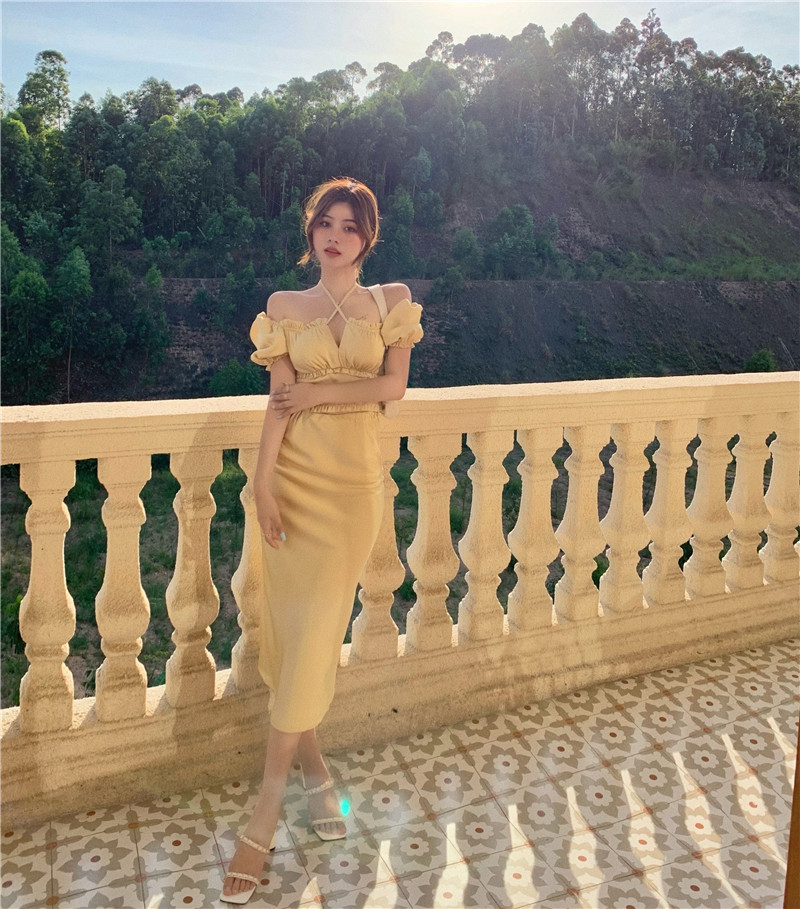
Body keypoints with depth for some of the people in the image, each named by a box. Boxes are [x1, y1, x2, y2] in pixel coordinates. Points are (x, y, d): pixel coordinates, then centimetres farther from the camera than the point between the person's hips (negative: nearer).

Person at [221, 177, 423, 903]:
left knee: (318, 627, -4)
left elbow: (394, 385, -4)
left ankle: (268, 805, 5)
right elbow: (278, 401, -2)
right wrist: (264, 482, -12)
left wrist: (319, 391, -9)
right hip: (296, 472, 1)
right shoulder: (285, 308, 8)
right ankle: (313, 768, 24)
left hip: (355, 478, -1)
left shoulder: (390, 301, 8)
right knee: (293, 621, 4)